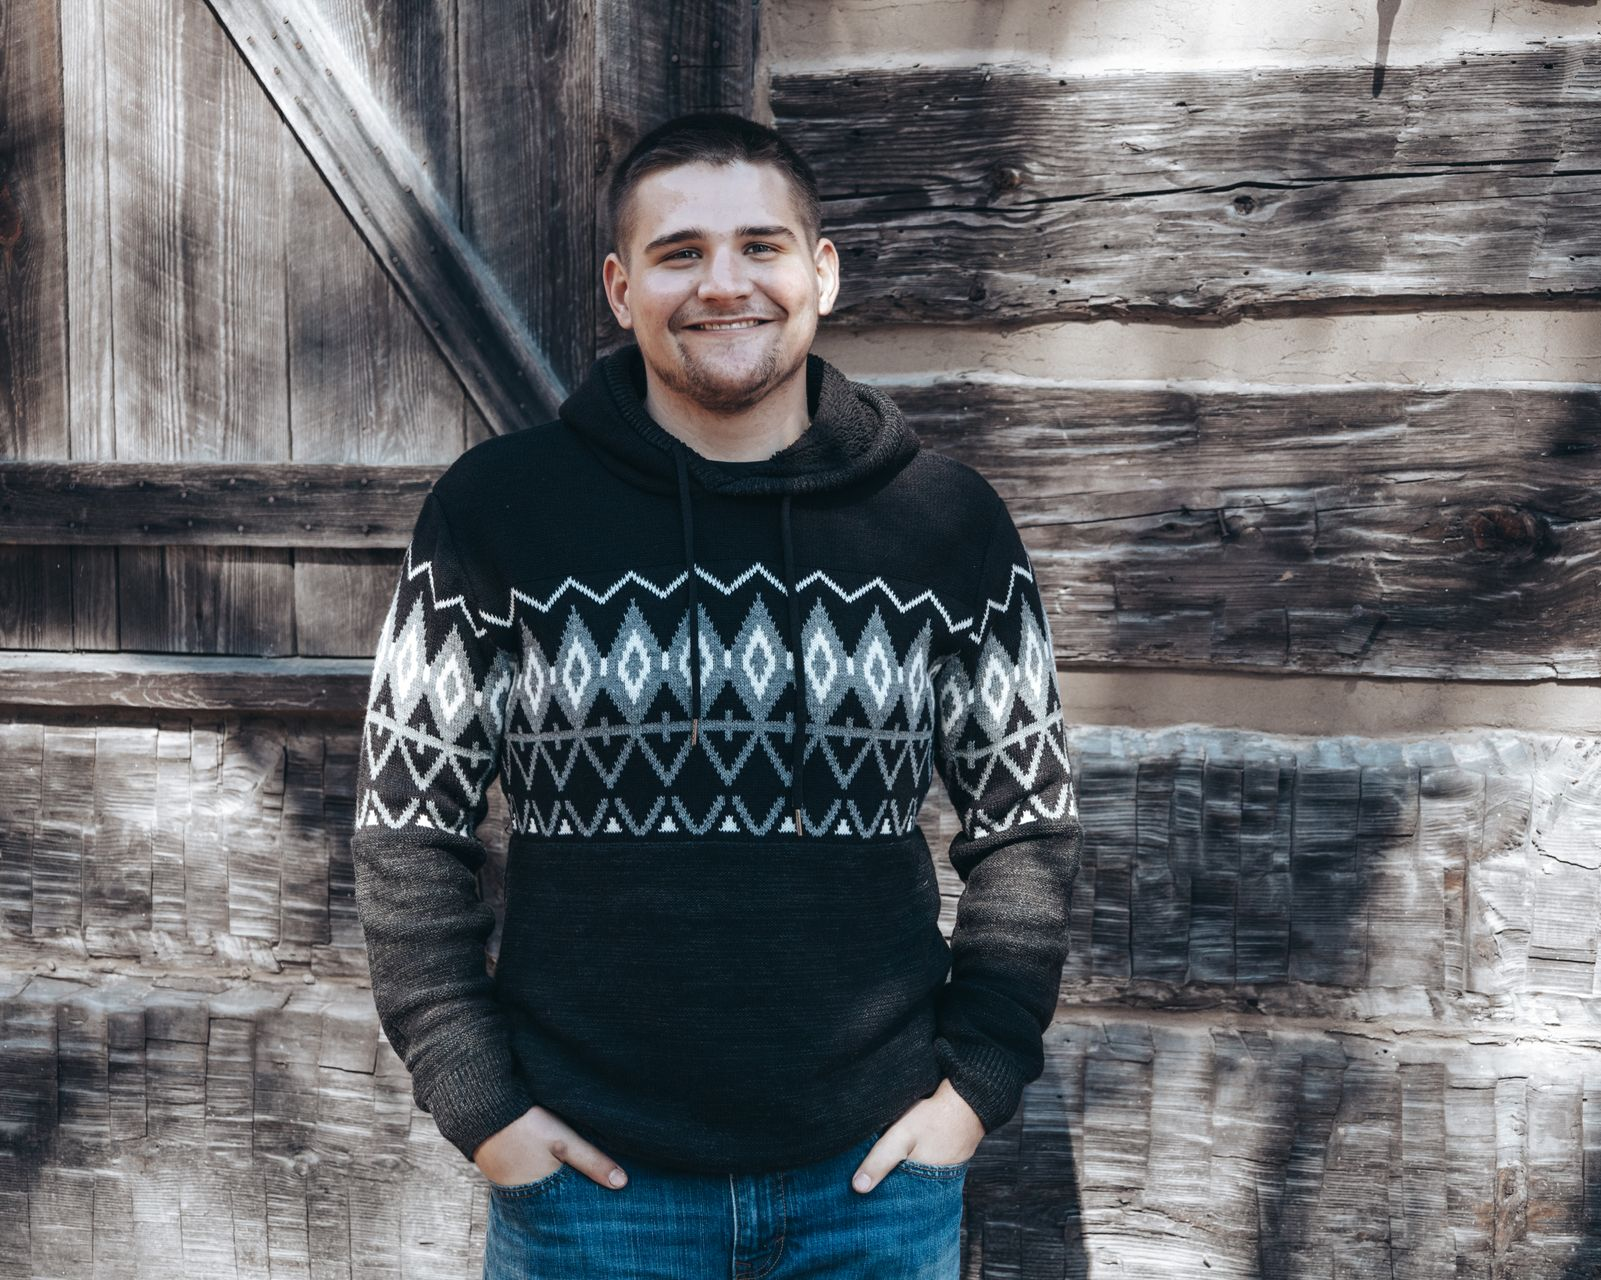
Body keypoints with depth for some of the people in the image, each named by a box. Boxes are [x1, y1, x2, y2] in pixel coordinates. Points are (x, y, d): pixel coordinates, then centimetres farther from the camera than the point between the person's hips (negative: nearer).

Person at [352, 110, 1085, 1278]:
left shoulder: (950, 519, -1)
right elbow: (409, 824, -1)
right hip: (589, 1175, -1)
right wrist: (476, 1097, -5)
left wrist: (980, 1076, -1)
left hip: (876, 1173, 1)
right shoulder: (497, 510, -5)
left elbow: (1030, 818, 5)